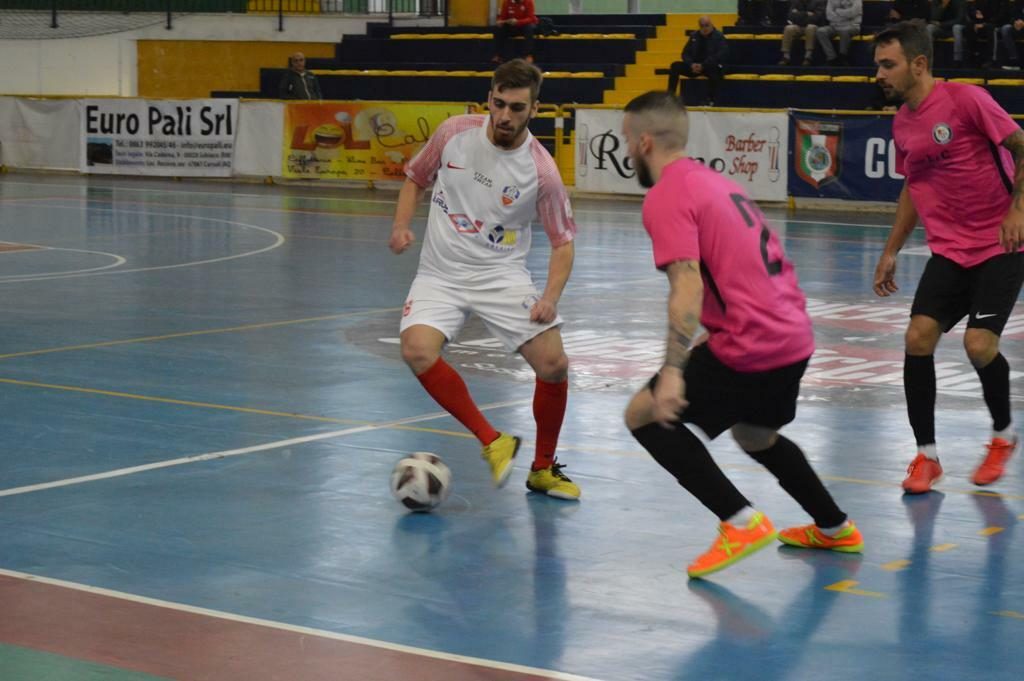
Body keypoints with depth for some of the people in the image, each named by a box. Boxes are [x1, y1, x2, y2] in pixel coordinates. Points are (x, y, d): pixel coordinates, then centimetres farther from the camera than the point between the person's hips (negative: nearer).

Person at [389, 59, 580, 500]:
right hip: (441, 274, 1)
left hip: (502, 276, -1)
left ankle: (543, 468, 10)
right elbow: (415, 178, 12)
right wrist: (401, 225, -5)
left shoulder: (541, 170, -11)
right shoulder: (454, 133, -6)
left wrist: (551, 295, -17)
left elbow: (562, 242, -2)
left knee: (553, 364, -16)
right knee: (417, 350, -27)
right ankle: (493, 443, -10)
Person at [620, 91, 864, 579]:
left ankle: (741, 523, -4)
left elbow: (688, 288, -22)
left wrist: (672, 371, -26)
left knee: (643, 415, 2)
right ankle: (834, 528, 41)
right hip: (793, 336, 10)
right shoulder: (714, 181, 18)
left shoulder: (666, 198, -10)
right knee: (754, 435, 32)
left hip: (749, 346, -9)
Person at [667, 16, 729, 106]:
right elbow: (685, 53, 8)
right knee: (675, 66, -16)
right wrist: (691, 64, -14)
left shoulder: (719, 37, -6)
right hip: (694, 67, 5)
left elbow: (720, 56, -17)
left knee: (714, 70, -40)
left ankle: (711, 99, -36)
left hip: (712, 67, -5)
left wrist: (703, 66, -25)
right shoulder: (694, 36, 9)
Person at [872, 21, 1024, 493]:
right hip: (948, 252, 6)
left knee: (979, 343, -16)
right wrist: (891, 251, 19)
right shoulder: (902, 124, 8)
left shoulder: (966, 100, -14)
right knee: (918, 336, -11)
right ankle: (926, 455, 2)